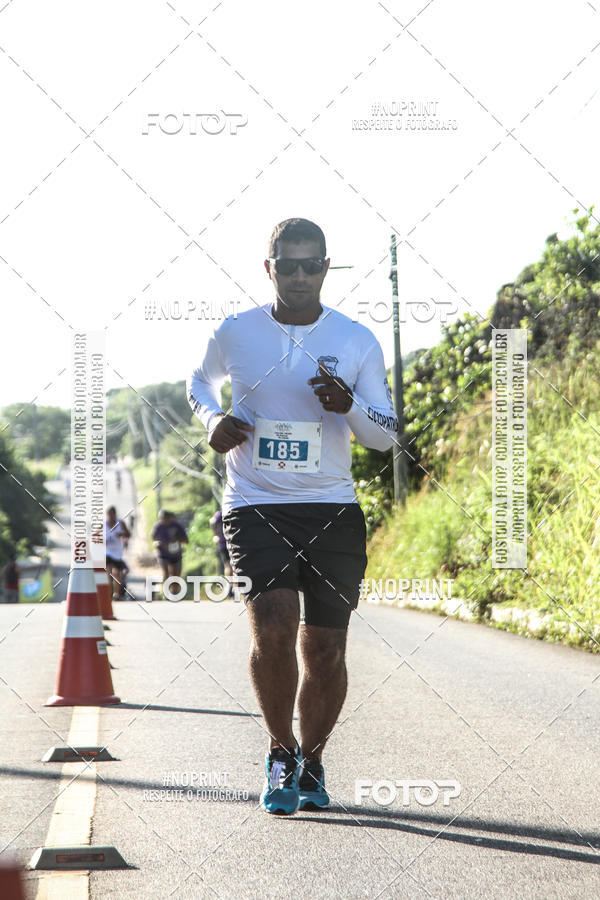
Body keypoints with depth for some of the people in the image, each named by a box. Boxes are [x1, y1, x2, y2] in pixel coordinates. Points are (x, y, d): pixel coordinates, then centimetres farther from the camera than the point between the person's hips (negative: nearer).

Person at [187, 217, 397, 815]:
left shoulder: (357, 342, 2)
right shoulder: (235, 334, 2)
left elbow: (386, 435, 6)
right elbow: (200, 381, 24)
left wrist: (349, 407, -16)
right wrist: (212, 419, 1)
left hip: (333, 511, 1)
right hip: (255, 507, -1)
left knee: (324, 649, 1)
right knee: (273, 628, -21)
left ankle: (312, 759, 26)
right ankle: (281, 750, 2)